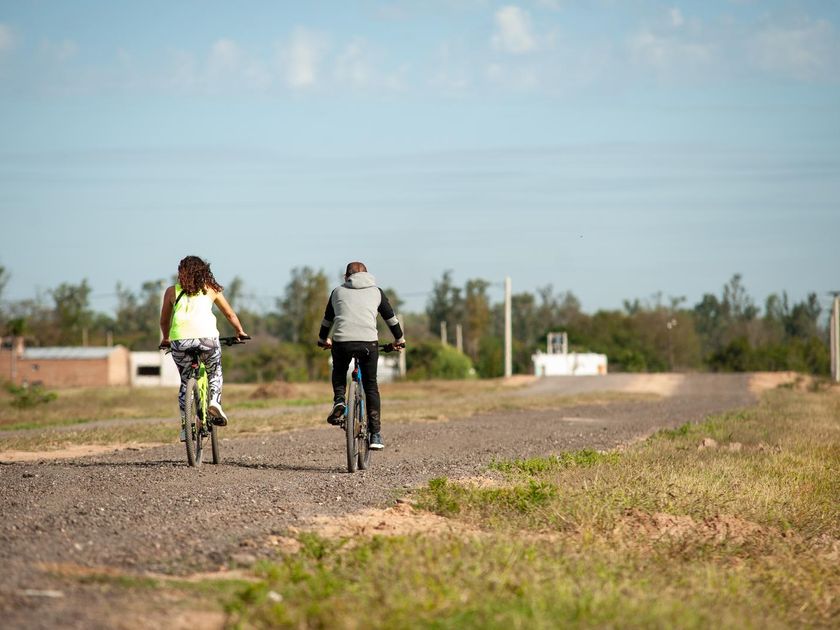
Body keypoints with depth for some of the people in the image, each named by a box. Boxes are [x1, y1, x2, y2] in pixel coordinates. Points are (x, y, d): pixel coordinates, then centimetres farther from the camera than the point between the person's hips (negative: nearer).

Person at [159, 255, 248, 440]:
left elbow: (164, 321, 26)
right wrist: (240, 332, 42)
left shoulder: (172, 291, 18)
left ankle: (185, 425, 11)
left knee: (185, 381, 18)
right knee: (215, 373, 26)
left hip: (180, 340, 0)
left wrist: (165, 339, 43)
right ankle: (214, 402, 1)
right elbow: (230, 314, 27)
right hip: (207, 337, 0)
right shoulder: (211, 289, 18)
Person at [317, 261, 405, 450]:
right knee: (371, 386, 13)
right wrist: (399, 339, 41)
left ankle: (339, 400, -1)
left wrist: (323, 340, 48)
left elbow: (327, 319, 31)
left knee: (339, 373, 29)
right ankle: (375, 434, 7)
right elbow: (391, 318, 25)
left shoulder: (338, 291, 22)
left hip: (342, 341, 1)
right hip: (368, 341, 0)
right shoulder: (376, 291, 19)